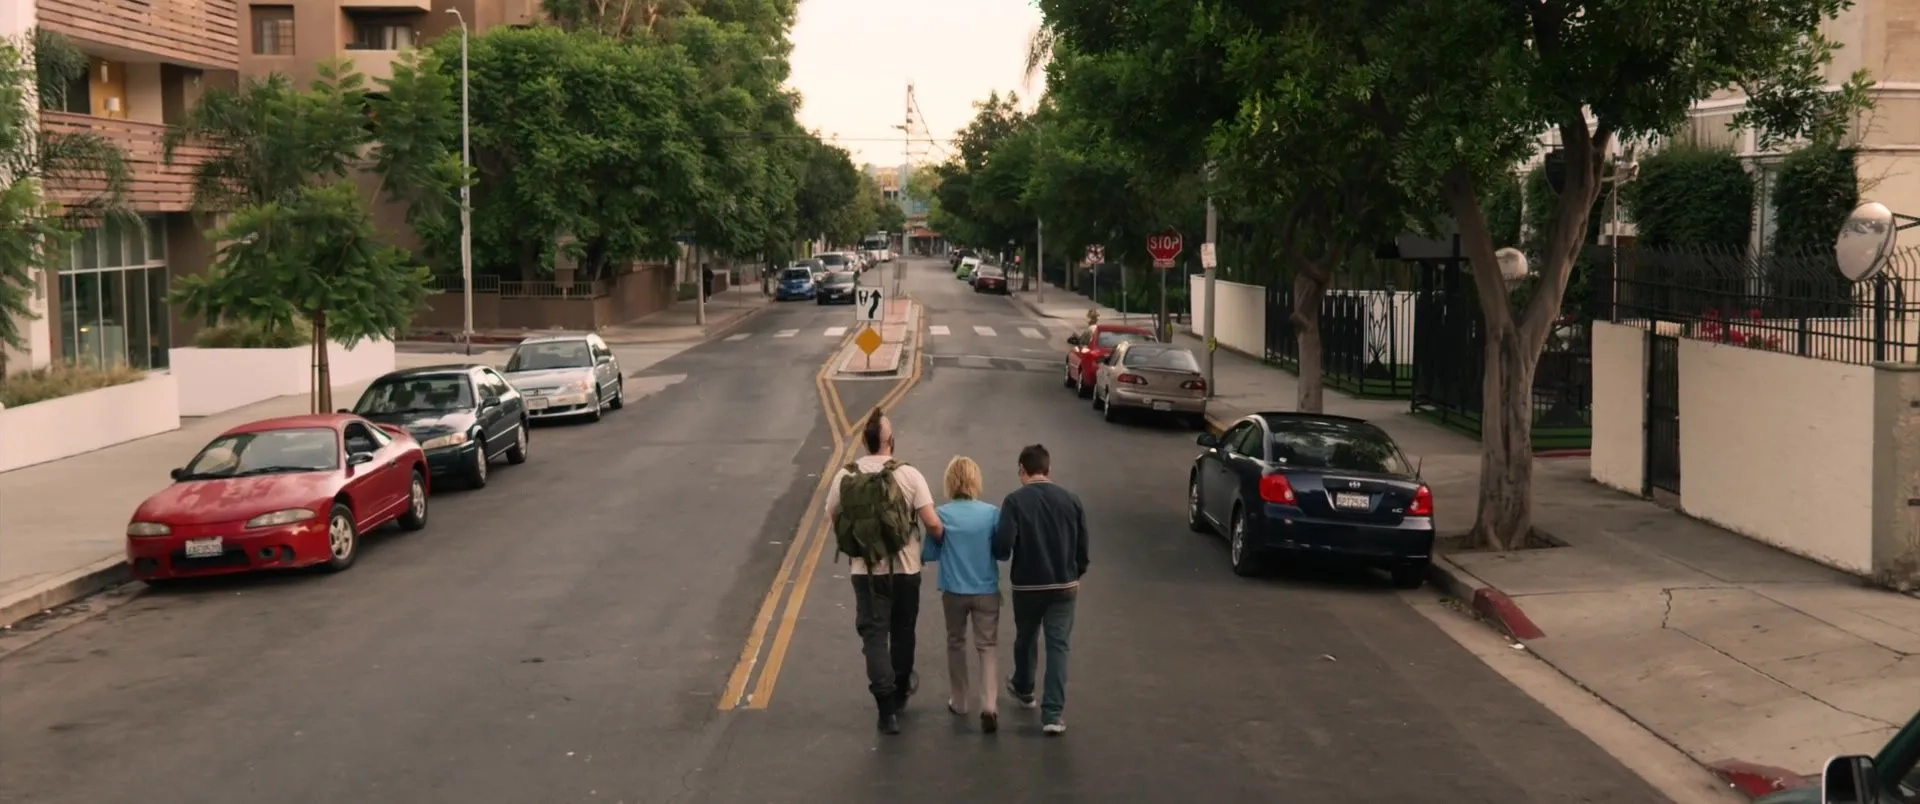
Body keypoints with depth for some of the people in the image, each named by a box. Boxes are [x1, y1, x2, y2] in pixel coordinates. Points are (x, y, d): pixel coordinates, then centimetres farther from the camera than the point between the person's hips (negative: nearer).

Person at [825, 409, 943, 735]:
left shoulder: (844, 477, -6)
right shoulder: (909, 475, -13)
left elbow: (833, 519, 7)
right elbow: (933, 523, -15)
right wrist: (939, 543, 6)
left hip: (866, 571, 0)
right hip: (905, 570, 0)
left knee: (874, 635, 4)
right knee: (902, 632, 20)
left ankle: (887, 707, -6)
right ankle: (900, 692, 38)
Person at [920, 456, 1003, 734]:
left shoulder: (942, 514, -9)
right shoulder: (992, 513, -8)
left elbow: (930, 554, -2)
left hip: (953, 591, 0)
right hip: (986, 591, 0)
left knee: (956, 644, 19)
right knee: (987, 646, 5)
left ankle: (959, 702, 29)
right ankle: (989, 705, -12)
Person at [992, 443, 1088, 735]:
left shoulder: (1015, 500, -13)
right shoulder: (1071, 500, -2)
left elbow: (1002, 545, -21)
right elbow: (1083, 546, 3)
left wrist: (1002, 554, 3)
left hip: (1026, 585, -1)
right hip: (1064, 585, 1)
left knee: (1025, 639, 22)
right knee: (1058, 646, 3)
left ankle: (1023, 689, 46)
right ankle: (1053, 713, -4)